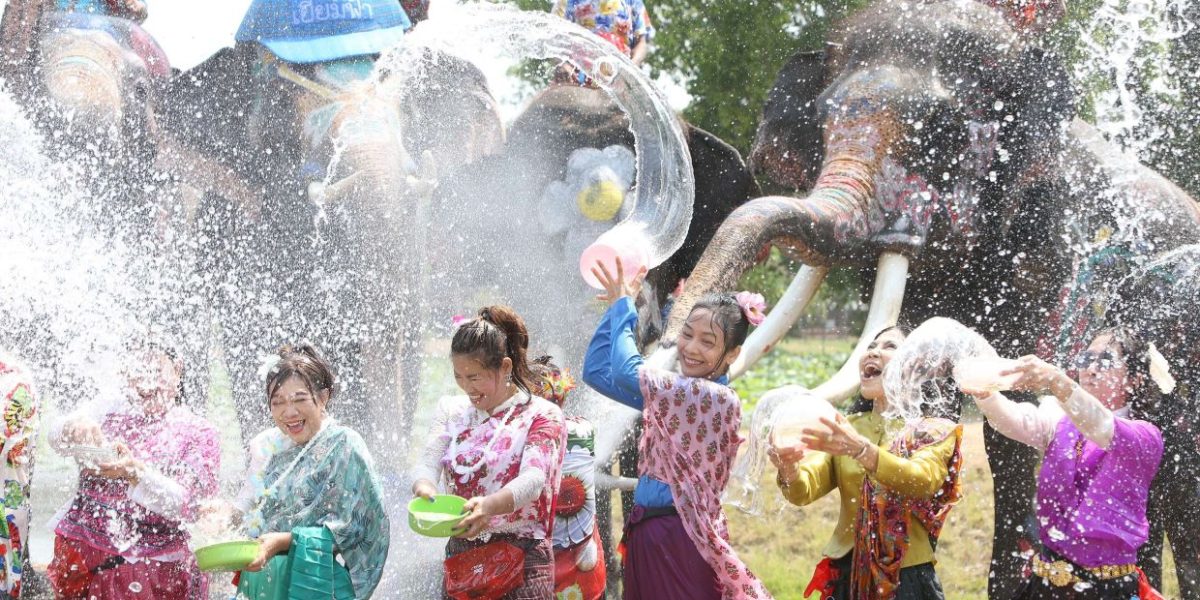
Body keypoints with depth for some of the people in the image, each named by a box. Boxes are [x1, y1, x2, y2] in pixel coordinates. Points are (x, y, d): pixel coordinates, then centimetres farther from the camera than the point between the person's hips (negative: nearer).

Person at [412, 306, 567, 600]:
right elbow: (429, 462, 0)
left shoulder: (542, 416, -4)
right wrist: (423, 487, -27)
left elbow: (533, 478, -19)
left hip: (522, 562, -5)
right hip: (461, 558, 5)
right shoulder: (453, 411, 13)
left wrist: (490, 505, -41)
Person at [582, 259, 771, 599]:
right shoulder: (673, 391, 10)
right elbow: (597, 372, 16)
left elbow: (626, 371, -19)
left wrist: (624, 306, -4)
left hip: (680, 537, -8)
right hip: (645, 534, 8)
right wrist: (617, 307, 8)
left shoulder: (717, 398, -16)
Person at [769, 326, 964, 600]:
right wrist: (790, 470, -27)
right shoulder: (845, 429, 12)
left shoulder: (936, 430, -1)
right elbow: (805, 490, -3)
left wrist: (861, 450, -37)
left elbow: (923, 481, -21)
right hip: (848, 576, 4)